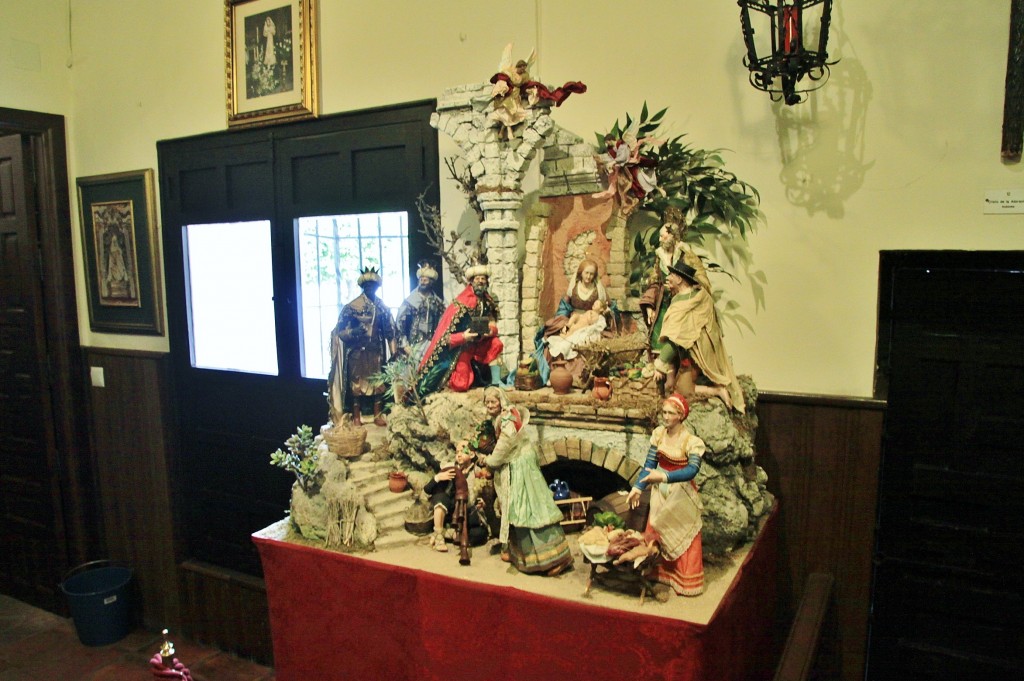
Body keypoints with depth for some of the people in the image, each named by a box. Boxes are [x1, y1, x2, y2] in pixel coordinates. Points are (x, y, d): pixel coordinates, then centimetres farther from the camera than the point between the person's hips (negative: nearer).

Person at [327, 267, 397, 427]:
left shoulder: (383, 307, 7)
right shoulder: (351, 307, -4)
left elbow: (390, 331, 9)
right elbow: (340, 331, -5)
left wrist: (394, 352, 4)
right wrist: (353, 332, -25)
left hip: (377, 352, 3)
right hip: (357, 352, -3)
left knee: (378, 383, 4)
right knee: (356, 383, 1)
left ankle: (378, 415, 13)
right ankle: (356, 417, 9)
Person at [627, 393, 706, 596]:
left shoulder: (692, 442, -21)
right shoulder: (658, 434, -5)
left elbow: (692, 470, -33)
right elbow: (650, 464, -2)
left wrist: (664, 477, -46)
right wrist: (638, 488, -10)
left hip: (681, 494, -5)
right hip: (660, 492, 5)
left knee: (682, 538, 5)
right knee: (656, 534, 15)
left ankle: (686, 582, 20)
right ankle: (659, 573, 32)